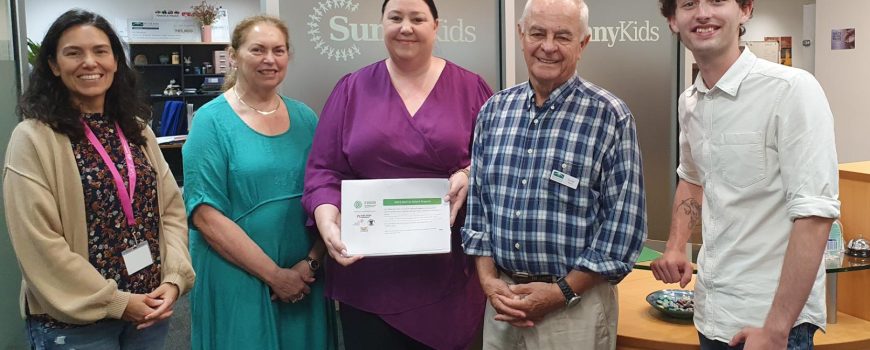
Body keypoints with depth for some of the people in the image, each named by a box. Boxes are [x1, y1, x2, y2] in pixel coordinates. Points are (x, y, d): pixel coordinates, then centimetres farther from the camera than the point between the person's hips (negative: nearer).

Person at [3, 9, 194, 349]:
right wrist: (115, 302, -14)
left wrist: (174, 279, -9)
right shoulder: (33, 138, -10)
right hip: (74, 321, -5)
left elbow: (172, 209, 5)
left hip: (149, 308, 5)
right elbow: (39, 244, -15)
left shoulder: (137, 129, 7)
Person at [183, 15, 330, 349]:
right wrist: (274, 274, -14)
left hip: (303, 281, 4)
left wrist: (311, 262, -9)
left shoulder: (305, 118, 5)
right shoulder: (211, 121, -7)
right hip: (236, 280, -4)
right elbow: (206, 215, -13)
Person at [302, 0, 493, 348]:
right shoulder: (353, 88, 6)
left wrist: (470, 174, -13)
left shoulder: (470, 88, 5)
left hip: (446, 270, 0)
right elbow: (323, 168, 4)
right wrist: (327, 219, -14)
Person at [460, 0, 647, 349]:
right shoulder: (494, 110, 3)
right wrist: (488, 279, -3)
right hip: (502, 298, 4)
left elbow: (625, 222, -11)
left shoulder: (610, 117, -10)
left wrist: (562, 291, -13)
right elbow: (477, 201, 7)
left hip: (576, 304, -4)